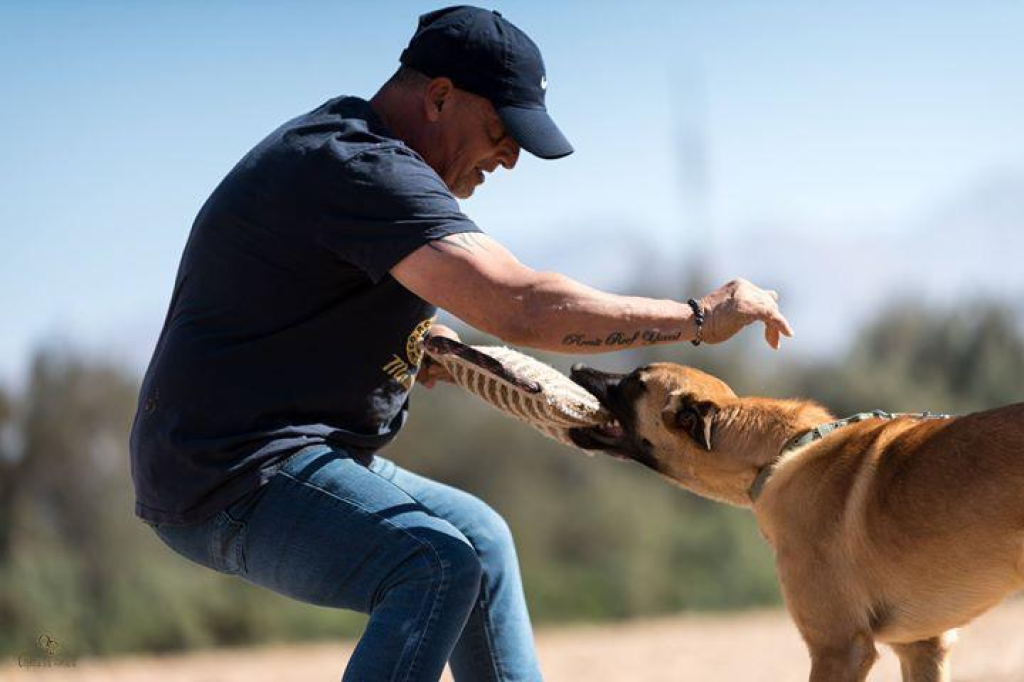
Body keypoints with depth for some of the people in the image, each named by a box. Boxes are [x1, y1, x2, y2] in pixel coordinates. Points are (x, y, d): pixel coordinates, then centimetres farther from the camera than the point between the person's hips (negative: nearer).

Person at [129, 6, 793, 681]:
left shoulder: (338, 144, 15)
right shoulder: (364, 169, -20)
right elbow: (521, 307, -31)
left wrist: (415, 343, 14)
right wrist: (700, 317, -22)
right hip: (234, 472, -11)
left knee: (478, 537, 23)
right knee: (439, 566, -31)